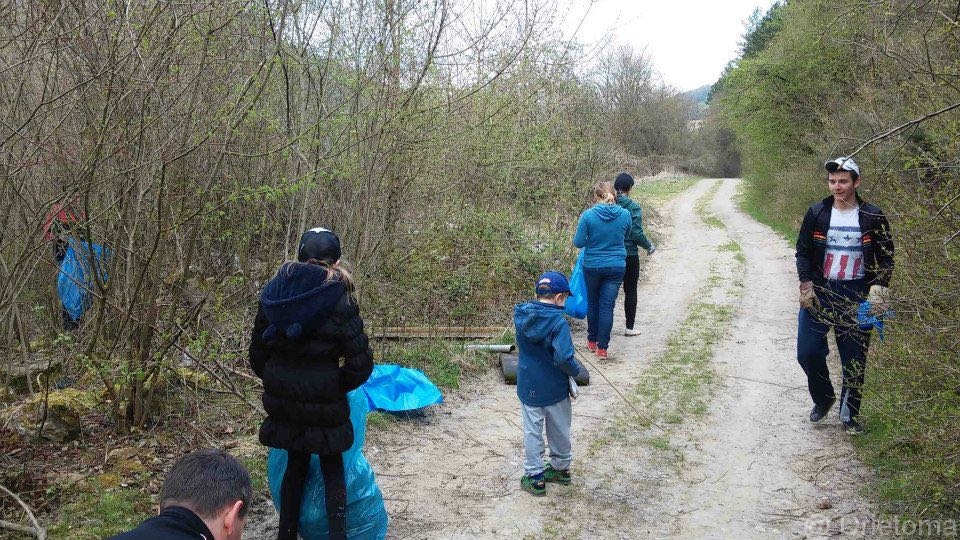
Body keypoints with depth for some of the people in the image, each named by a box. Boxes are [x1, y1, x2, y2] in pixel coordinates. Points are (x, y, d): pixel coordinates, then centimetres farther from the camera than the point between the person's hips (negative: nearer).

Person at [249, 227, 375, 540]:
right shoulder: (339, 301, -15)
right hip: (323, 403, -4)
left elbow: (257, 352, 7)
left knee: (295, 464, 21)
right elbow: (361, 363, -15)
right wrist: (337, 387, 3)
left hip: (283, 399, 4)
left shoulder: (273, 294, -1)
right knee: (332, 468, 14)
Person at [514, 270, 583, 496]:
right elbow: (563, 358, -31)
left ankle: (534, 477, 21)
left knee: (532, 432, 14)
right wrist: (575, 371, -12)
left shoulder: (521, 315, -6)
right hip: (556, 389, -3)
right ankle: (561, 467, 37)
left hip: (528, 388, 3)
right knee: (560, 431, 19)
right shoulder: (558, 322, -23)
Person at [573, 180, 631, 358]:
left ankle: (592, 341, 29)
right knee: (608, 306, 5)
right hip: (616, 267, 1)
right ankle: (602, 347, 7)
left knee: (593, 303, 17)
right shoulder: (625, 215, -6)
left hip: (592, 266, -1)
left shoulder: (588, 215, -14)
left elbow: (578, 242, -9)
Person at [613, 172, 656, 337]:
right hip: (629, 254, -4)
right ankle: (629, 327, 15)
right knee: (630, 291, 9)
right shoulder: (633, 207, -14)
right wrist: (649, 246, 0)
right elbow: (637, 233, -16)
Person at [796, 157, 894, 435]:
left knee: (854, 359, 5)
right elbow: (803, 251, 5)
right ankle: (823, 399, 26)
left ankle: (850, 414, 22)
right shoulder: (816, 213, 0)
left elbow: (886, 256, 3)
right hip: (818, 294, 1)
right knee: (808, 352, 0)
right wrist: (806, 285, -5)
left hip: (856, 297, -1)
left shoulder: (873, 217, -3)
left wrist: (879, 287, -10)